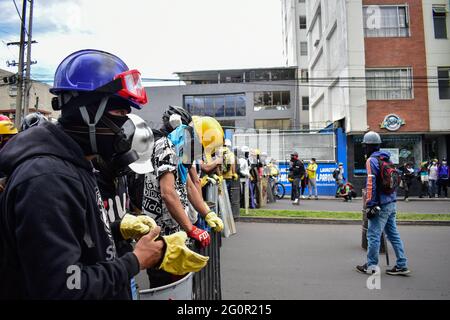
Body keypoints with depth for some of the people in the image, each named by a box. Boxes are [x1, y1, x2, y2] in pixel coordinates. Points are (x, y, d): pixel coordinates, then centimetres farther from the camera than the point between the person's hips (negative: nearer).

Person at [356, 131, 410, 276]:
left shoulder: (372, 160, -11)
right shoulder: (385, 159, 14)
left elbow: (371, 184, -18)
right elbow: (392, 180, 18)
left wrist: (370, 205, -16)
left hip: (381, 204, -9)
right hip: (391, 203, 9)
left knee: (373, 234, 0)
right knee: (393, 234, 13)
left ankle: (371, 266, 7)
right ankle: (402, 265, 18)